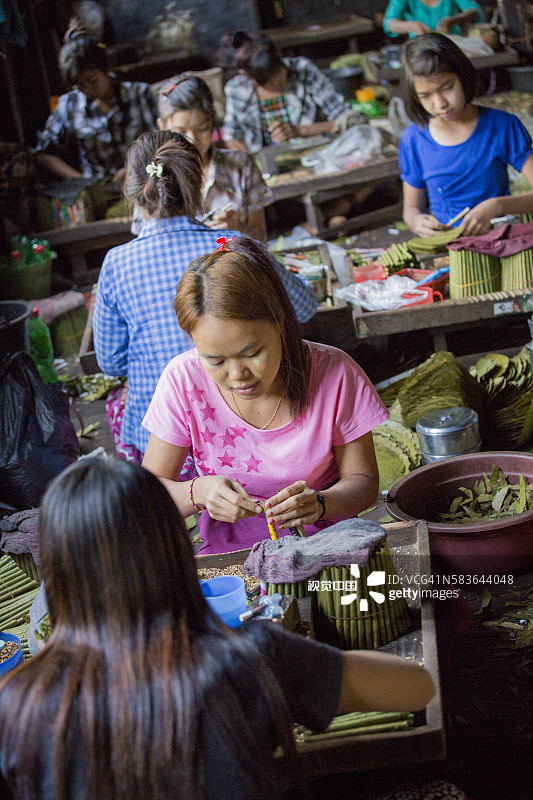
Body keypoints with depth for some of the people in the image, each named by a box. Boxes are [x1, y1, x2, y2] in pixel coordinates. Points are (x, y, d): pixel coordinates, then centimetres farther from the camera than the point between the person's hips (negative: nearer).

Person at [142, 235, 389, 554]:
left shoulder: (334, 373, -14)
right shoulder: (183, 381, -12)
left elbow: (363, 480, -3)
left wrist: (319, 504, -25)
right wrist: (197, 492, -28)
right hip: (229, 554, 1)